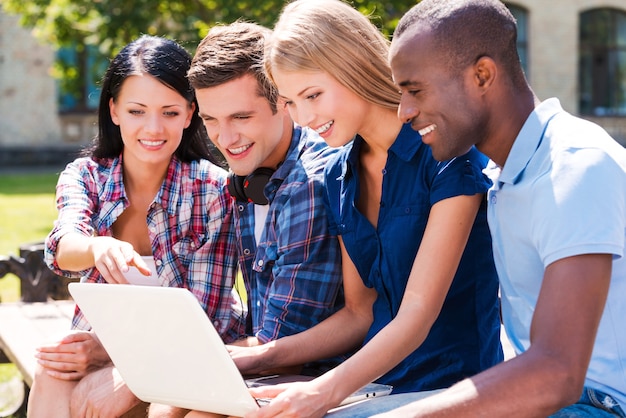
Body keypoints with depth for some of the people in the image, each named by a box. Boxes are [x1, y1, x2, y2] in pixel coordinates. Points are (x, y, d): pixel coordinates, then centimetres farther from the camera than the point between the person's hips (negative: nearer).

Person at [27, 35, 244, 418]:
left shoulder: (213, 189, -13)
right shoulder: (84, 175, -5)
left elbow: (203, 318, -13)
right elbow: (64, 247, -26)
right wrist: (98, 248, -50)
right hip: (103, 344, 3)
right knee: (52, 380, -29)